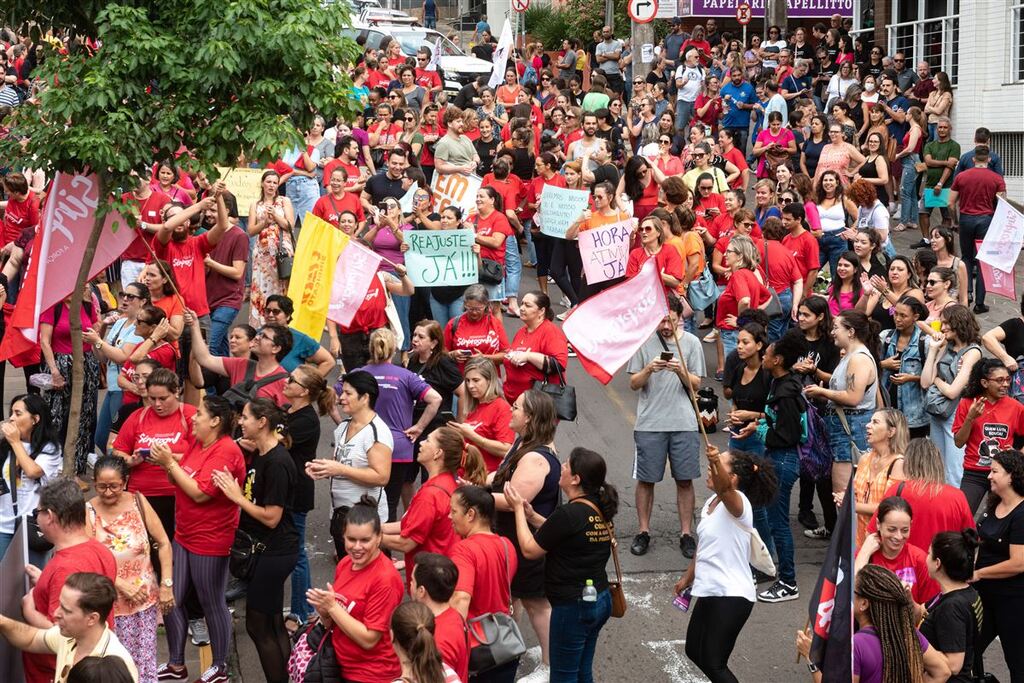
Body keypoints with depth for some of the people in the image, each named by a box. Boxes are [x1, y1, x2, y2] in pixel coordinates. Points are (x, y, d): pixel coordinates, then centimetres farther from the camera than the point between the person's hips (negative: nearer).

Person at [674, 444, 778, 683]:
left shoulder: (738, 502, -18)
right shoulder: (710, 503, 9)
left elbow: (724, 488, -44)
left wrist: (716, 461, -63)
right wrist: (688, 578, 34)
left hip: (731, 596, -10)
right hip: (709, 592, 10)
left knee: (712, 663, -10)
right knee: (694, 651, 21)